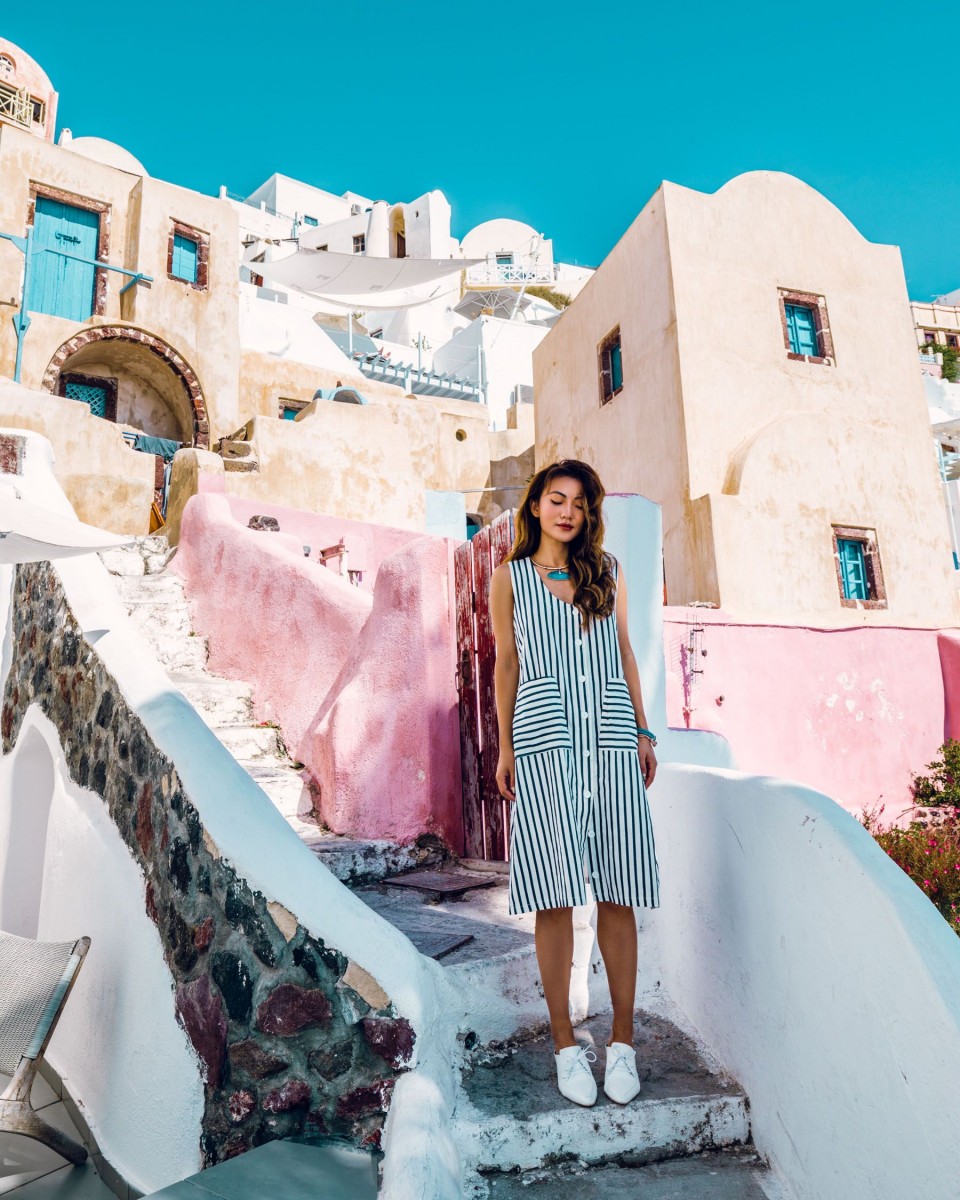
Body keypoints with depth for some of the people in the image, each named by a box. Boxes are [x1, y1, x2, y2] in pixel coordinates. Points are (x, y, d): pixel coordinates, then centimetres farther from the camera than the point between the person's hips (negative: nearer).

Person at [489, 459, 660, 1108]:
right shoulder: (510, 578, 9)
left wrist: (643, 730, 9)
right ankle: (566, 1042, 15)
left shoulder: (607, 570, 14)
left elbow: (624, 652, 15)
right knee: (554, 896, 0)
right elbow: (506, 663, 9)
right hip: (544, 740, -2)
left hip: (611, 740, 2)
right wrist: (505, 747, 6)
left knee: (618, 892, 4)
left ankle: (623, 1041, 18)